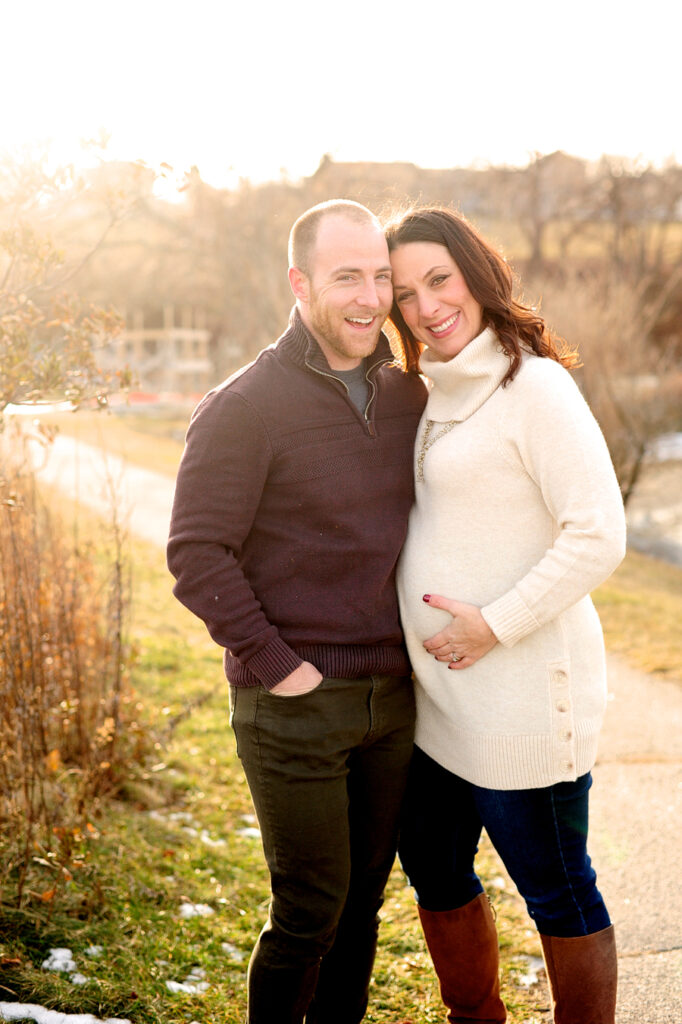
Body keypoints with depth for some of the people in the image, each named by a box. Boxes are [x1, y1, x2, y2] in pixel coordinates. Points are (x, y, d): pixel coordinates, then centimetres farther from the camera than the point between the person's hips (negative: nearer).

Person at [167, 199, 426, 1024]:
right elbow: (197, 551, -13)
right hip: (295, 704, -6)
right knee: (309, 912, 1)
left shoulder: (407, 396, 7)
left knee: (363, 900, 16)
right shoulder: (245, 407, -11)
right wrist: (273, 662, -16)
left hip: (393, 699, 6)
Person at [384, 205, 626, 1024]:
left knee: (556, 894, 7)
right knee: (435, 873, 22)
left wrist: (496, 625, -20)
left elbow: (599, 536, -21)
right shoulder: (434, 395, 11)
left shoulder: (534, 387, -15)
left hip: (522, 699, -9)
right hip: (437, 697, 9)